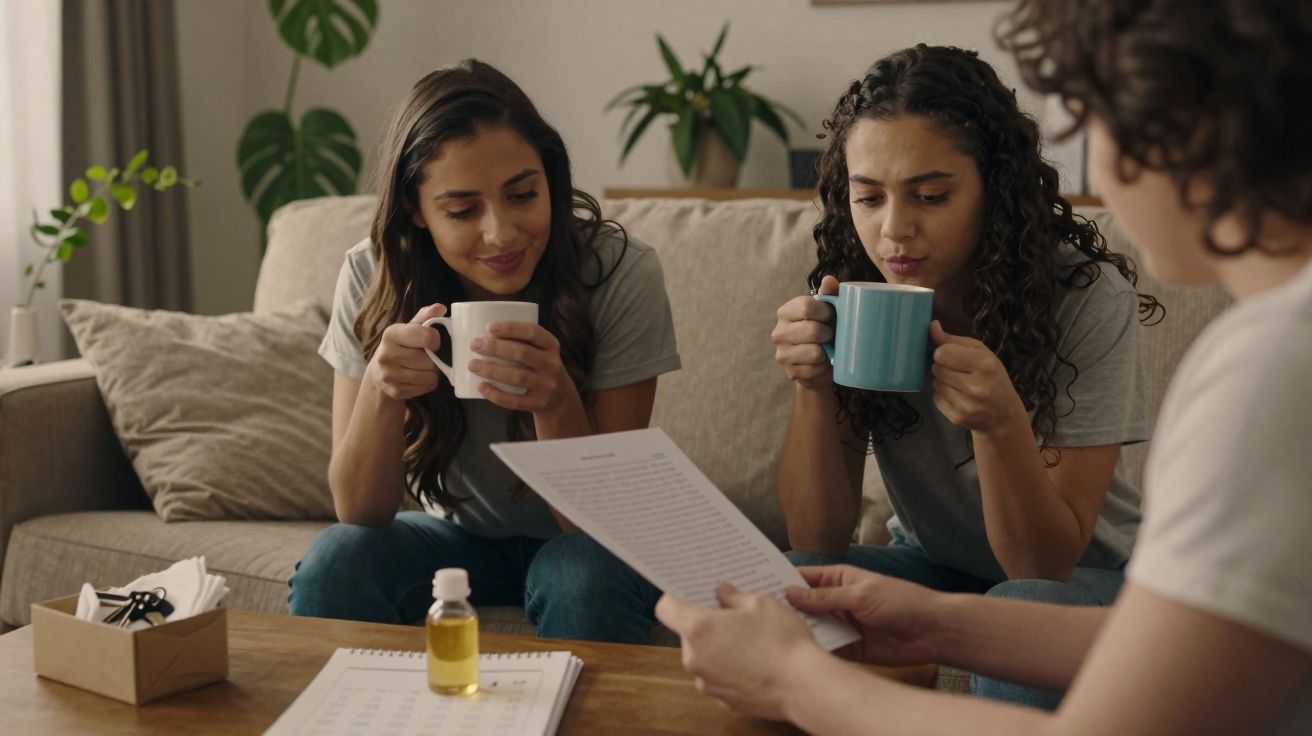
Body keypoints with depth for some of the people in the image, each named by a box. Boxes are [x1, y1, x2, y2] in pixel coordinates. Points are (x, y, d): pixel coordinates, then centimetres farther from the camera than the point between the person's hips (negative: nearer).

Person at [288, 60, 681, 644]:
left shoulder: (621, 274, -22)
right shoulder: (372, 279, -14)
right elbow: (359, 513, -13)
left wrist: (557, 403, -39)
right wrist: (380, 389, -33)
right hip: (456, 535, 2)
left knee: (584, 578, -34)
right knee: (333, 561, -27)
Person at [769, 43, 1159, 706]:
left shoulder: (1089, 298, -23)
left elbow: (1045, 563, -20)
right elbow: (817, 543, -13)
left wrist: (1000, 422, -39)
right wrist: (812, 389, -30)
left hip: (1082, 575, -2)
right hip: (932, 565, 3)